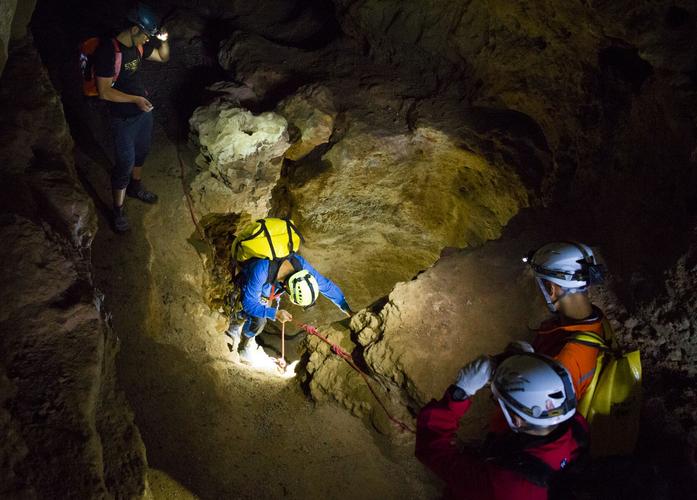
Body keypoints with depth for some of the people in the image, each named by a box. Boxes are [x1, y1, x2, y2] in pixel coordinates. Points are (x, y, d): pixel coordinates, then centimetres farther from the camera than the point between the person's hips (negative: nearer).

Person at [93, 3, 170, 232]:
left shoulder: (139, 46, -2)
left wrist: (164, 41, -6)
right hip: (123, 118, -8)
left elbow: (163, 57, 14)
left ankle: (135, 187, 48)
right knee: (125, 163, -3)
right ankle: (118, 210, 11)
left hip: (143, 110, 8)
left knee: (141, 152, 24)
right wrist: (135, 99, -29)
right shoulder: (108, 51, -24)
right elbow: (104, 92, -24)